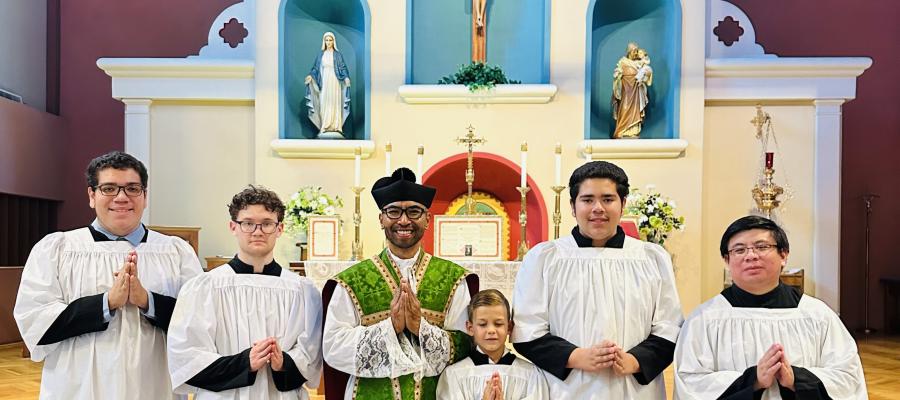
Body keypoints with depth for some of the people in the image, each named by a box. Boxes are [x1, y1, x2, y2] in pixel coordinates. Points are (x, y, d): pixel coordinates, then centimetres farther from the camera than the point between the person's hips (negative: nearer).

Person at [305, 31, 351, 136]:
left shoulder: (338, 54, 2)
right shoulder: (321, 55, 9)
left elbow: (343, 68, -3)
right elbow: (316, 68, 9)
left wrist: (346, 77, -20)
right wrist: (311, 76, -9)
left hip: (334, 82, -2)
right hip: (324, 82, 2)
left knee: (335, 102, -2)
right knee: (324, 103, 0)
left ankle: (335, 126, 1)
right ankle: (324, 126, 3)